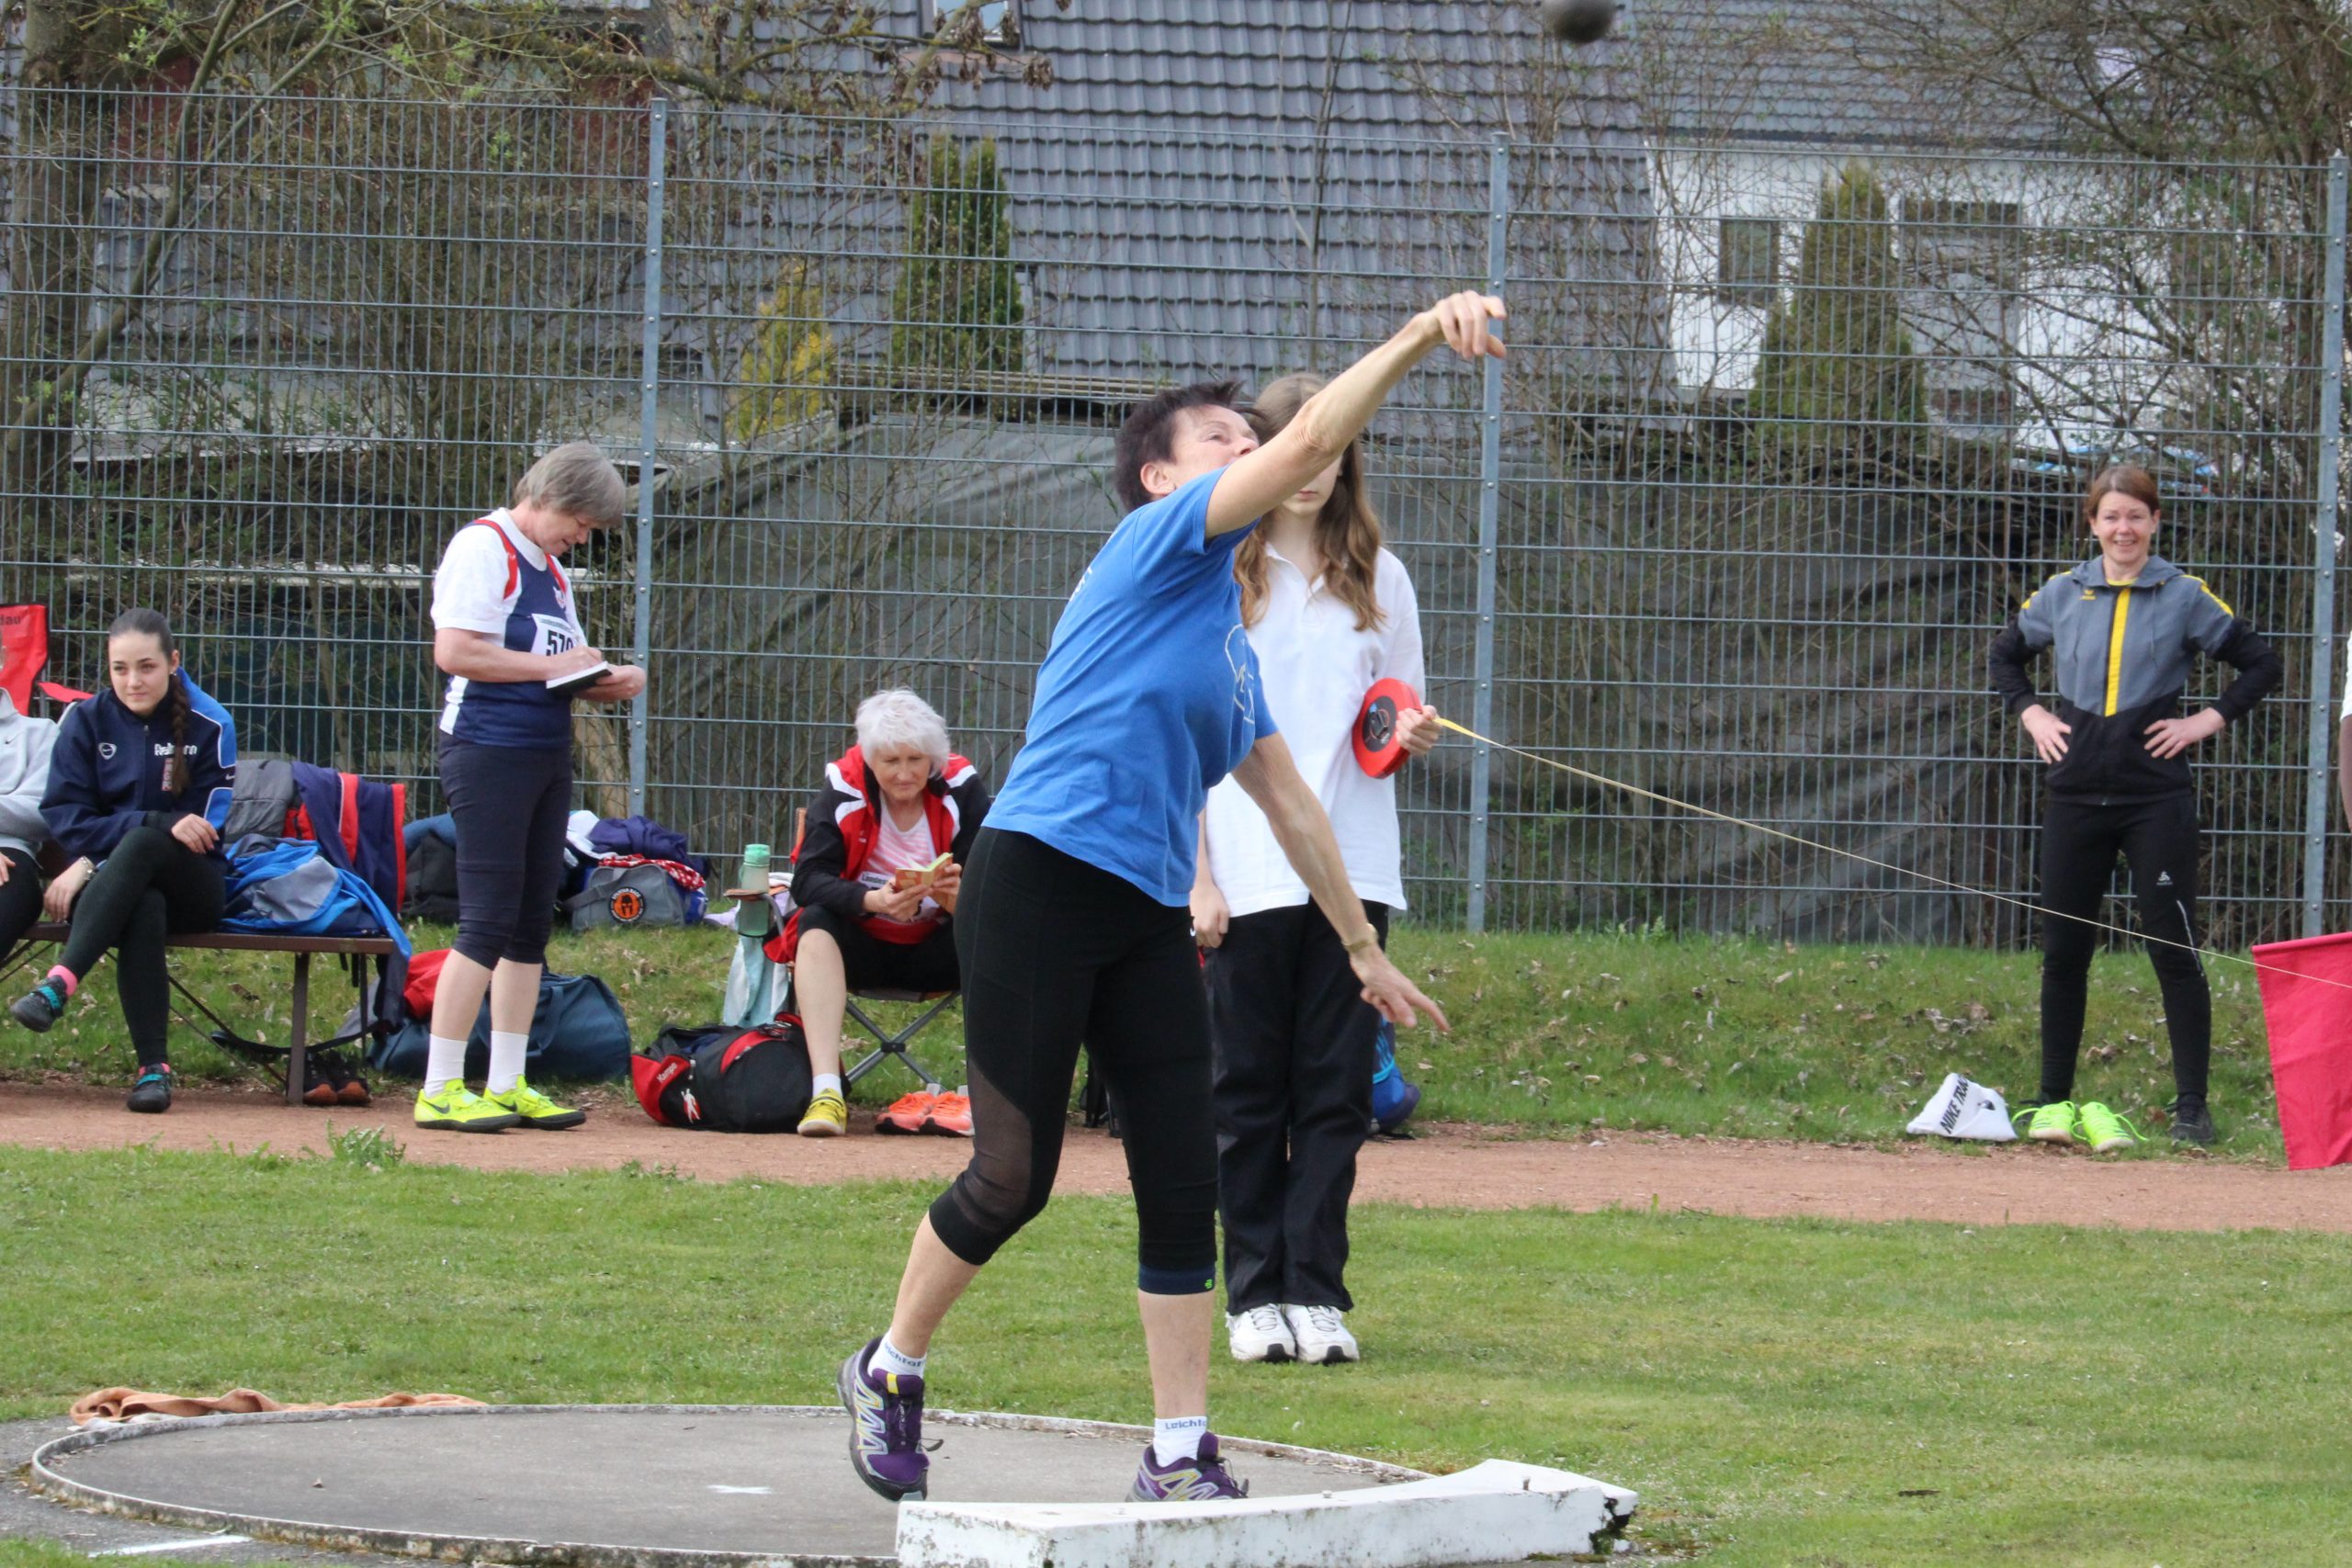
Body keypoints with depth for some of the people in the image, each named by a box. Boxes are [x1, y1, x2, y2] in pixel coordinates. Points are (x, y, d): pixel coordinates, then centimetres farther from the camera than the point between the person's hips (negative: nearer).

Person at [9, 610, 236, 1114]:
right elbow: (63, 815, -4)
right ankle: (153, 1067, -45)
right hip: (115, 885, 1)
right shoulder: (87, 721, 4)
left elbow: (203, 831, -6)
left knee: (140, 846, -37)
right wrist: (159, 822, -21)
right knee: (143, 911, -38)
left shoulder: (209, 726, -1)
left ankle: (60, 984, -51)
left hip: (190, 887, -1)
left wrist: (89, 864, -14)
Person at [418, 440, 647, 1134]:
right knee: (489, 922, -11)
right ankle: (440, 1091, -10)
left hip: (548, 754, 9)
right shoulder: (483, 548, -9)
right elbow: (454, 651, -19)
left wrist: (608, 681, 2)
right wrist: (550, 666, -17)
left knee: (532, 923, 9)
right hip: (489, 754, -9)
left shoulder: (551, 571, 18)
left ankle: (506, 1087, 14)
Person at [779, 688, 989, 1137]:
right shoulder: (844, 789, -10)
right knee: (816, 924, -31)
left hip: (937, 949, 1)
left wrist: (961, 894, -39)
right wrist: (872, 901, -38)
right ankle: (825, 1091, -42)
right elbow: (808, 879, -20)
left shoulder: (962, 789, -8)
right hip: (863, 946, -1)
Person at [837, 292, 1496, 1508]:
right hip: (1037, 890, -8)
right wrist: (1421, 336, -15)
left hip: (1149, 924, 8)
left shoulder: (1234, 649, 21)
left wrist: (1363, 946, 33)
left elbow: (1288, 802, 31)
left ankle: (1180, 1456, 6)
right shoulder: (1157, 544, -2)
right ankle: (889, 1374, 16)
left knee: (1183, 1188, 1)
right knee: (1014, 1177, -7)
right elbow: (1310, 443, -14)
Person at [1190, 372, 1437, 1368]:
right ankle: (1255, 1296, 5)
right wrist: (1197, 877, -6)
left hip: (1353, 866, 2)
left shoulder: (1379, 578, 11)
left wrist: (1415, 736, -7)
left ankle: (1316, 1292, 1)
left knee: (1337, 1089, -1)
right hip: (1249, 874, -2)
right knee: (1250, 1089, 0)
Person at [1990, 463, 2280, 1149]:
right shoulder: (2062, 596, 8)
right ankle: (2054, 1100, 16)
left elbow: (2260, 663, 5)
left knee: (2175, 950, -5)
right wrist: (2032, 714, 9)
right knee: (2063, 949, 6)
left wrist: (2207, 721, -4)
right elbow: (2005, 655, 24)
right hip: (2077, 795, 3)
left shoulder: (2186, 598, 0)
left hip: (2157, 794, -3)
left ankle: (2191, 1106, -1)